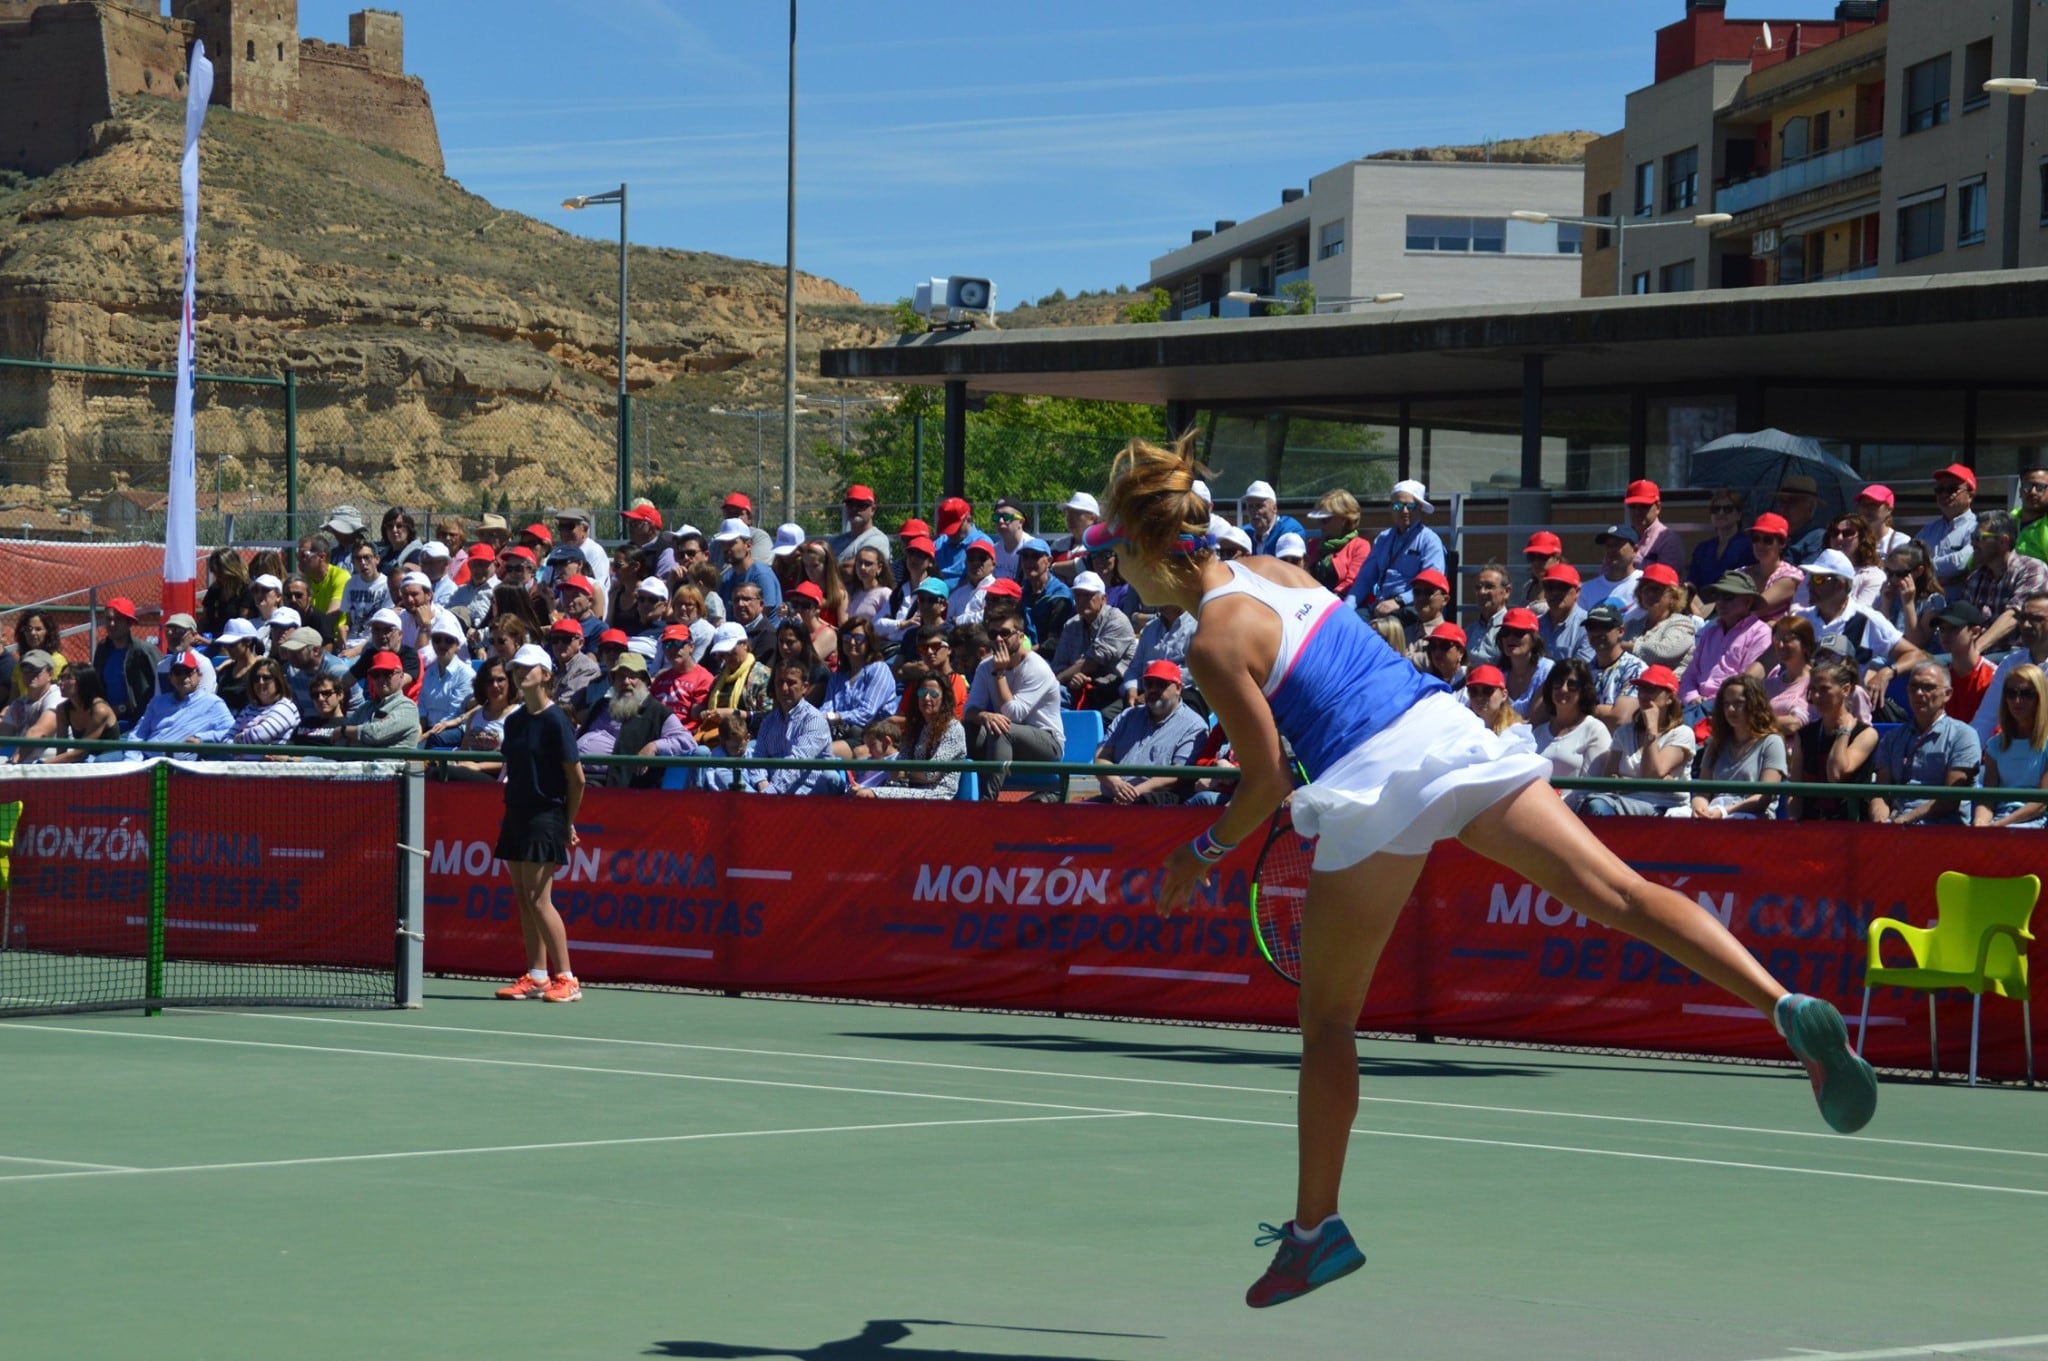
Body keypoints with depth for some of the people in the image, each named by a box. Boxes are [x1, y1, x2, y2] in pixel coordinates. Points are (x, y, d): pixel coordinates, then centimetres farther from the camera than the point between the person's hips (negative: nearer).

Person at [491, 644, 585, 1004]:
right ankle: (536, 977, 12)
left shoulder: (556, 721, -11)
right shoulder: (514, 721, 11)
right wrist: (509, 808, 12)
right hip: (516, 814, 8)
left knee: (538, 899, -12)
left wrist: (568, 824, -5)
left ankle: (566, 980, -8)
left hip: (546, 815, -8)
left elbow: (576, 777, -9)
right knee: (523, 899, 7)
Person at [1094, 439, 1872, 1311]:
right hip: (1446, 723, 6)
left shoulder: (1213, 642, -6)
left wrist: (1202, 854, 10)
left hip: (1375, 780, -6)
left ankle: (1315, 1230, 16)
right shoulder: (1275, 570, 15)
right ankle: (1786, 1005, -26)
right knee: (1614, 890, -7)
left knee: (1328, 1018, 10)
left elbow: (1267, 783, -4)